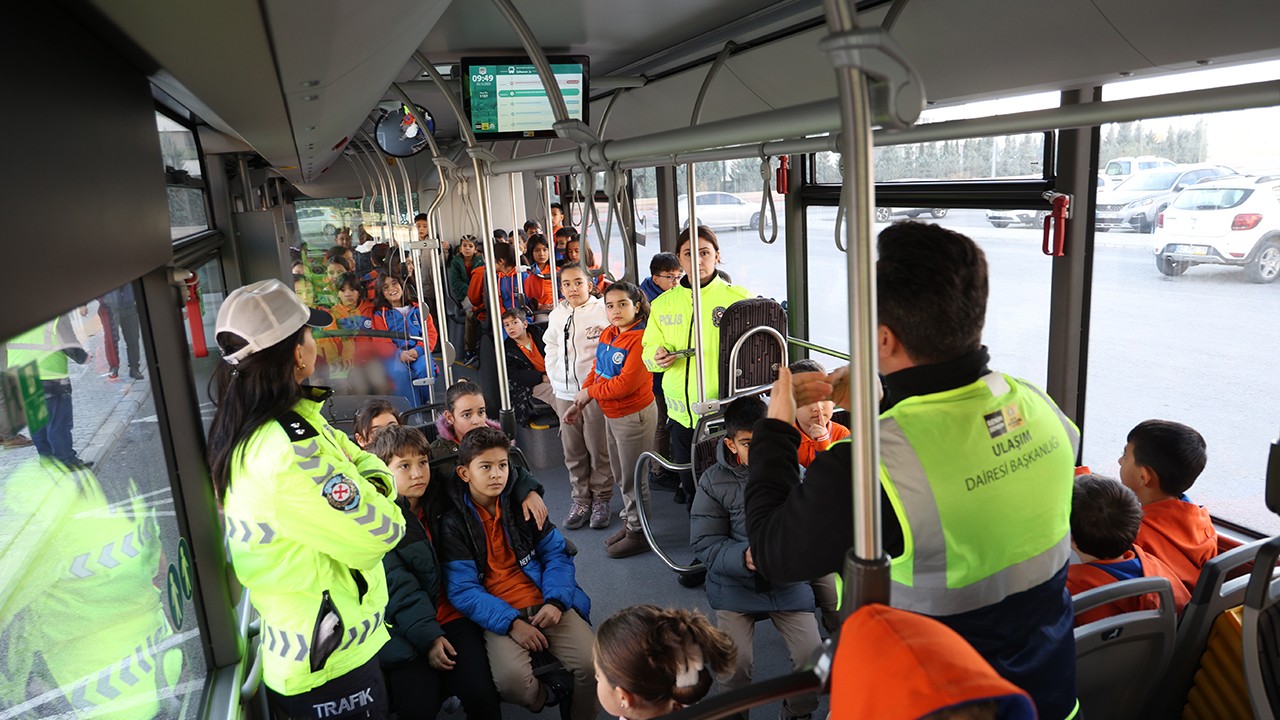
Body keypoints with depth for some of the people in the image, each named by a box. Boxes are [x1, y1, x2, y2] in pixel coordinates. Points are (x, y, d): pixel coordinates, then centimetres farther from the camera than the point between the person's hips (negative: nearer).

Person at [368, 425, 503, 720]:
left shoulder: (440, 499, 7)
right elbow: (397, 586, -12)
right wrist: (428, 636, -19)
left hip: (452, 614, 3)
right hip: (406, 627, -3)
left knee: (481, 693, -20)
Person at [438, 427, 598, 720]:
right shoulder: (454, 522, -2)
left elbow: (556, 555, 7)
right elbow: (463, 590, -8)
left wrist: (556, 601, -12)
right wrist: (511, 622, -20)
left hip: (546, 606, 3)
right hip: (499, 616, -2)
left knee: (593, 663, -19)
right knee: (511, 681, -30)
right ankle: (554, 695, 3)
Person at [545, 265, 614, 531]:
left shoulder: (603, 311, -6)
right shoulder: (556, 315, 11)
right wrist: (555, 380, 10)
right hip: (565, 393, 5)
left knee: (599, 449, 3)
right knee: (573, 451, 10)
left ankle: (601, 499, 18)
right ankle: (580, 499, 22)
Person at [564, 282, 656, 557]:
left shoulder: (640, 338, -23)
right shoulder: (608, 334, 3)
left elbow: (626, 383, -27)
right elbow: (596, 370, 10)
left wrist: (588, 392, -15)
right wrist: (580, 403, 2)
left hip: (634, 415, -9)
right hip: (611, 414, 9)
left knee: (632, 477, 5)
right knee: (620, 475, 21)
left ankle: (638, 533, 21)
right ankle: (629, 522, 38)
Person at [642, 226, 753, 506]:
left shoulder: (738, 298, -4)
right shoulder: (664, 303, 8)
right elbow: (650, 348, 16)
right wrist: (657, 356, -7)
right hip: (682, 415, 4)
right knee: (691, 488, 15)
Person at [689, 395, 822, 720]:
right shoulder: (714, 481, -7)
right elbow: (704, 543, -8)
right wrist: (744, 557, -25)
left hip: (788, 583, 2)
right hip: (734, 584, -1)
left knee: (813, 657, -8)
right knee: (735, 663, -14)